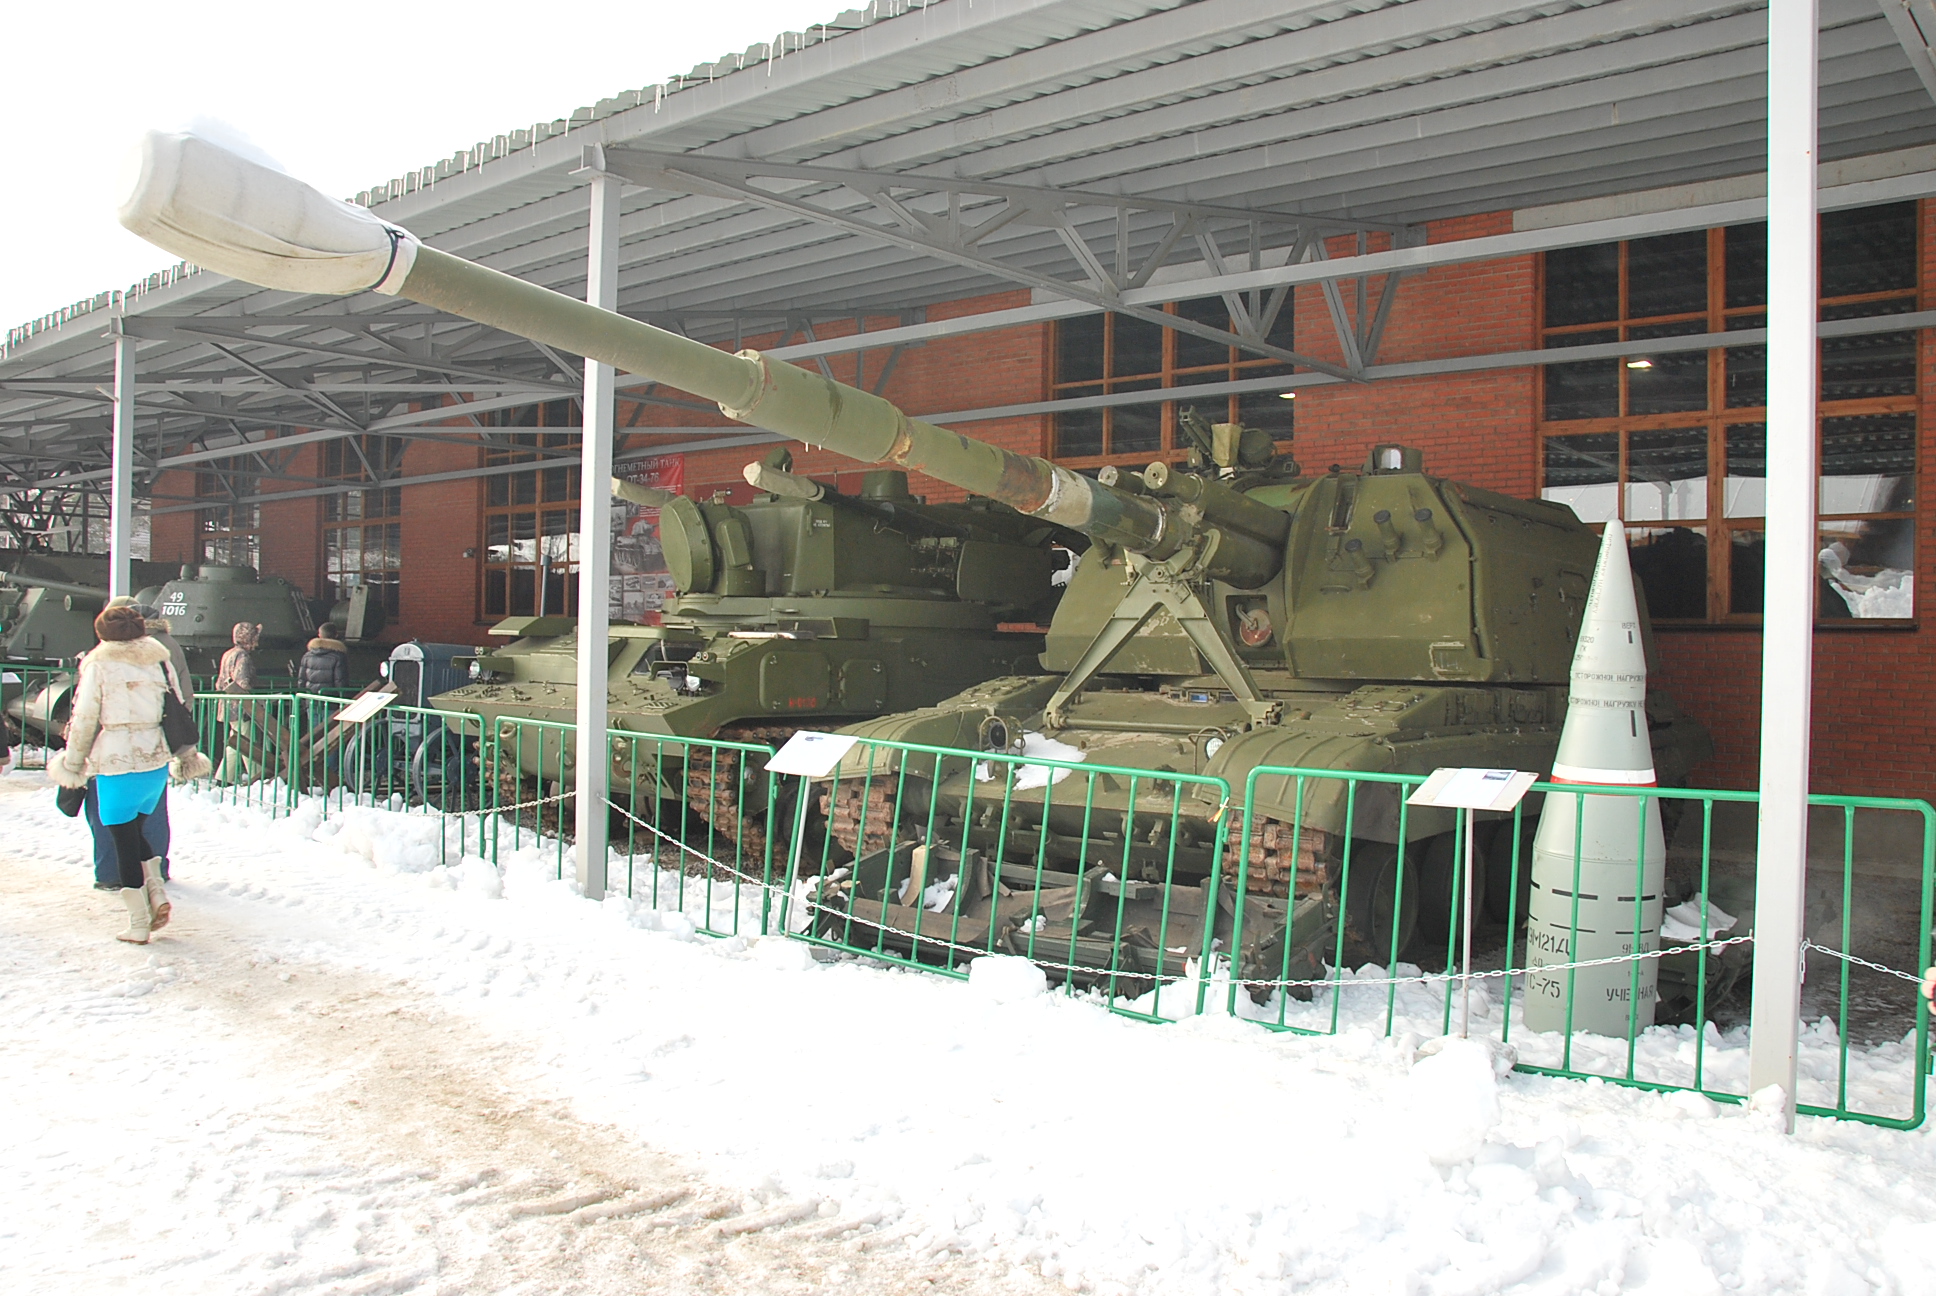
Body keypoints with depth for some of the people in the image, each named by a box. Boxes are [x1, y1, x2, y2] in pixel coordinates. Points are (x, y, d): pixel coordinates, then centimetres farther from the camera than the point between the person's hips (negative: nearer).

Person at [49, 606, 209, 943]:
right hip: (157, 760, 4)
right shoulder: (160, 659, 7)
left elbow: (84, 719, -3)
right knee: (135, 832, 22)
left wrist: (72, 762, 8)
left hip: (117, 763, -4)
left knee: (124, 841, 4)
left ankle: (138, 924, 8)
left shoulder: (99, 664, -4)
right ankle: (157, 892, 4)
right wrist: (185, 753, 20)